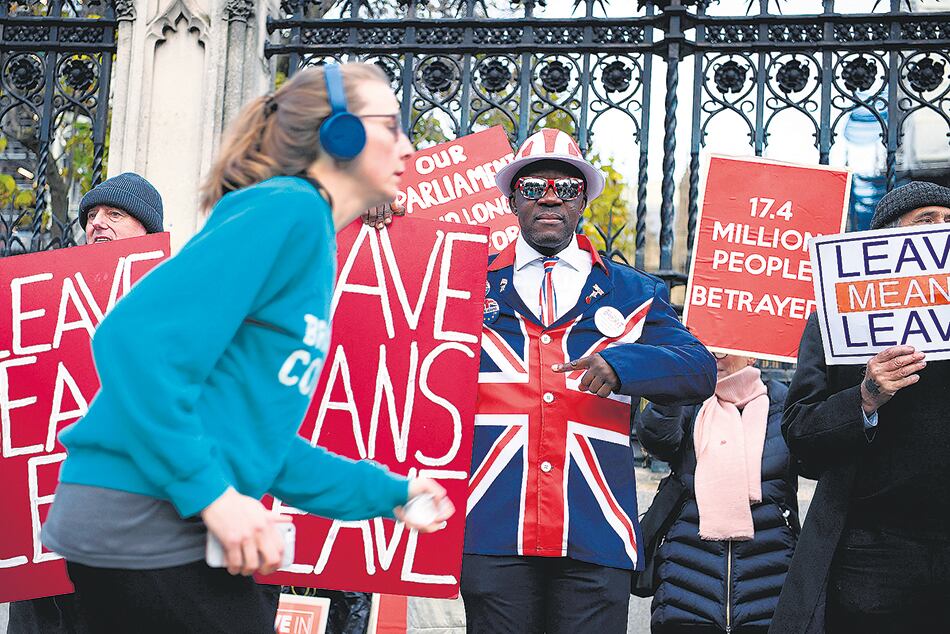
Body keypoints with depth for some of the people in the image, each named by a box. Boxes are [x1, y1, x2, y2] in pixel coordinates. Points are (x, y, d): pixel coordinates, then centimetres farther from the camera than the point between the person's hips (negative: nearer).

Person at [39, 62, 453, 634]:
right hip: (144, 521, -9)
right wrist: (213, 494, -22)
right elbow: (137, 339, -23)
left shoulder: (312, 239, 16)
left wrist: (387, 493, 17)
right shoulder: (288, 208, -12)